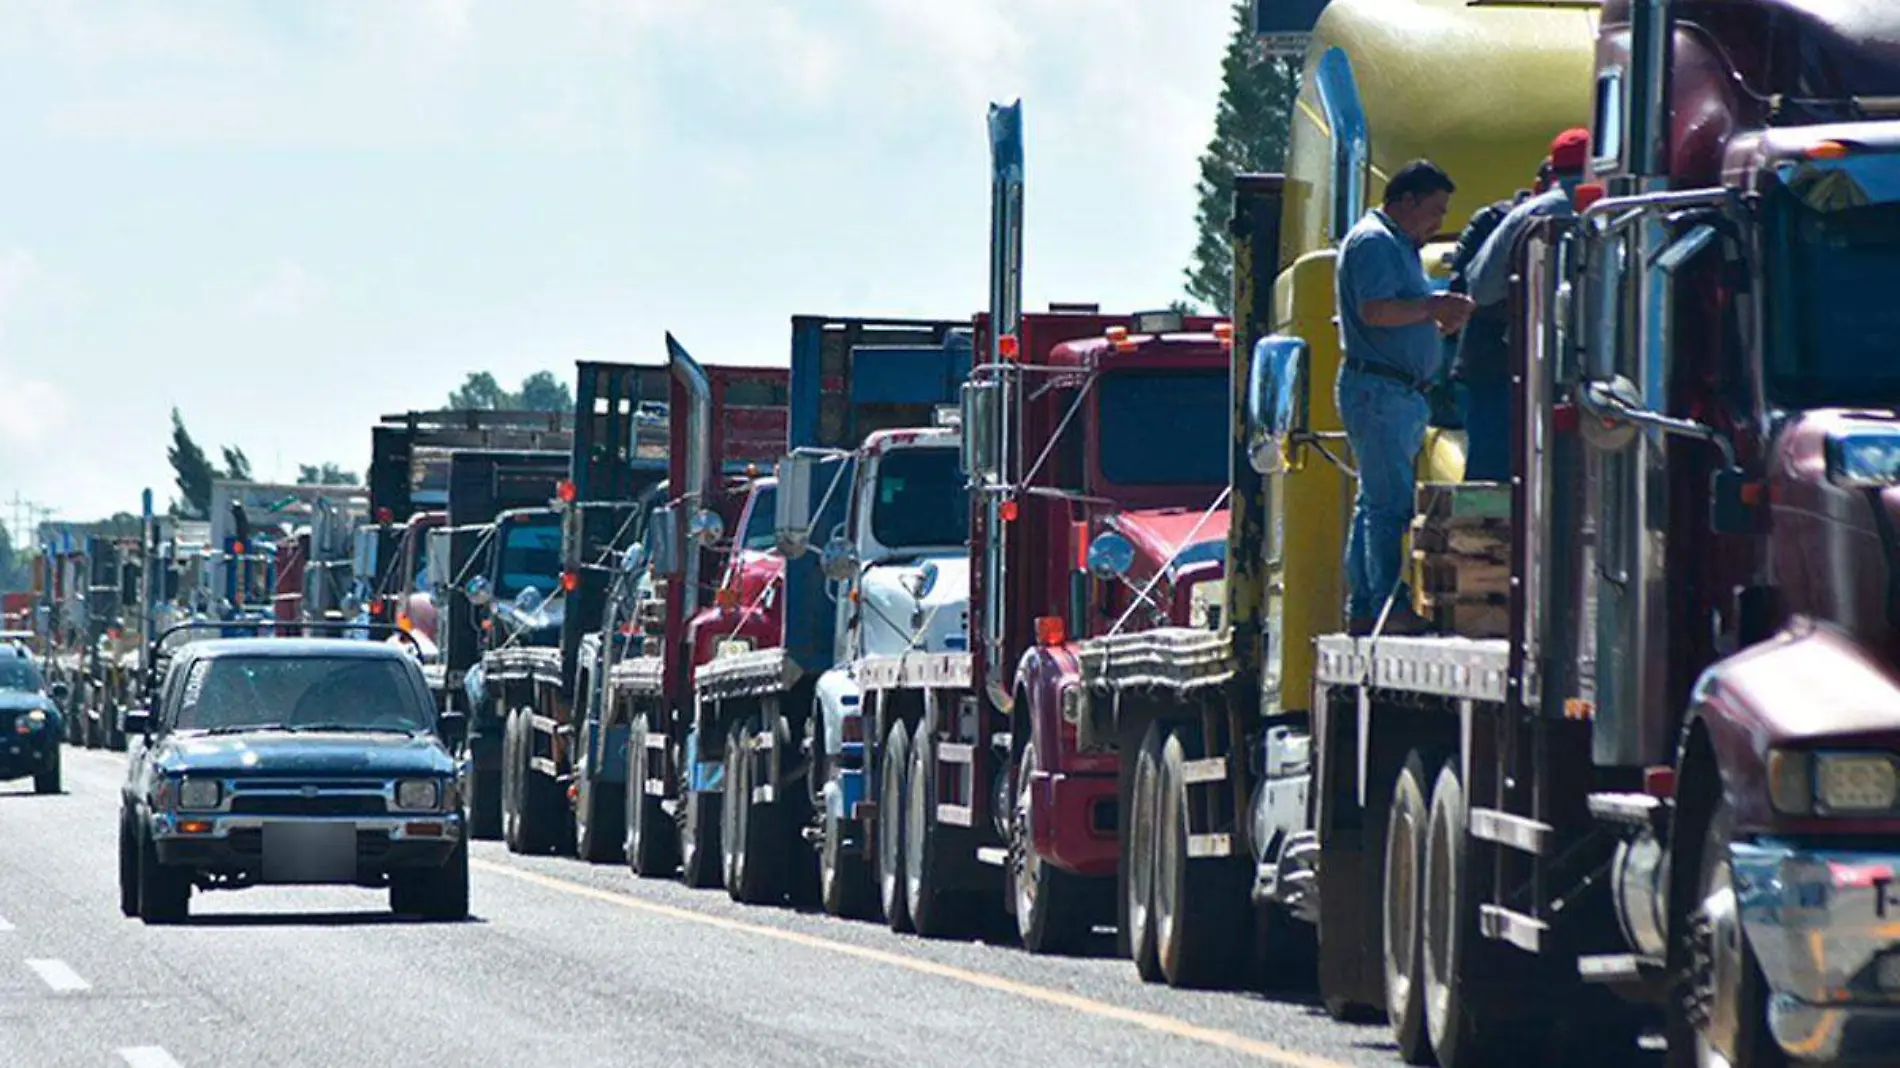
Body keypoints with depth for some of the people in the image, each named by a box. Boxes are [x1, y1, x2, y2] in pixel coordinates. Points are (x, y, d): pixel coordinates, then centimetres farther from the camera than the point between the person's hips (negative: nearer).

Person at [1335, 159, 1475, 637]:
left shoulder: (1399, 245, 23)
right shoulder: (1373, 241, -10)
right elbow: (1375, 310, -22)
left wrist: (1440, 320, 7)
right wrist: (1433, 307, -14)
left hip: (1401, 393, 11)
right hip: (1378, 387, -11)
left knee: (1377, 502, 10)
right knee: (1392, 504, -12)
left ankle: (1363, 609, 13)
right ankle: (1393, 607, -13)